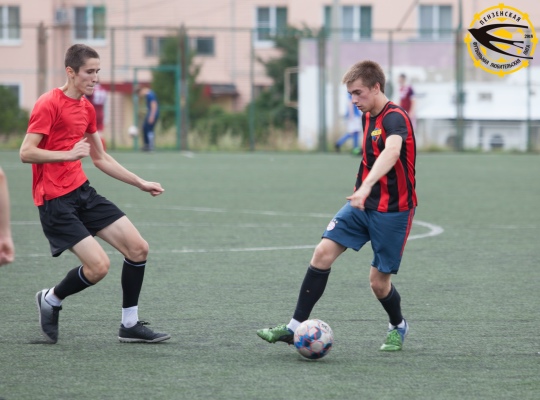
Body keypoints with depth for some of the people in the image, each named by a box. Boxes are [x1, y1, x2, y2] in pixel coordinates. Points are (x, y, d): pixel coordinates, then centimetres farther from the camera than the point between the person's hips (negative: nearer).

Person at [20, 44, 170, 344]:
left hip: (82, 192, 8)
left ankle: (130, 324, 12)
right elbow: (26, 153, -18)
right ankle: (51, 299, 11)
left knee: (138, 249, 0)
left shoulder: (86, 108, 14)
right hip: (55, 201, -8)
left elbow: (101, 158, 24)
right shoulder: (49, 105, -12)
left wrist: (141, 183, 22)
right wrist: (69, 153, -24)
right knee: (99, 265, -17)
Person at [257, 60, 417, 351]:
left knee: (379, 281, -1)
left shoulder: (395, 118, -20)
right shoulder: (368, 117, 9)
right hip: (362, 206, 7)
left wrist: (366, 187, -56)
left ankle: (398, 327, 31)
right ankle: (295, 327, -8)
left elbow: (392, 152, -41)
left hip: (392, 210, -7)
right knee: (323, 253, -10)